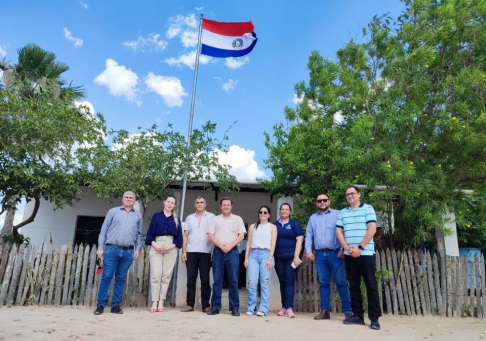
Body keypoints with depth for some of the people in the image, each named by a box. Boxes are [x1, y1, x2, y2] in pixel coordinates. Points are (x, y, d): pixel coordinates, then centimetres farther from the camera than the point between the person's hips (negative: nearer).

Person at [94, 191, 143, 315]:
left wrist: (137, 249, 5)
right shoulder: (113, 211, 7)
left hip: (128, 252, 2)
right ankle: (100, 305, 10)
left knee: (120, 279, 8)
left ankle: (115, 305, 16)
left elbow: (139, 234, 14)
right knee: (106, 277, -1)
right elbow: (104, 230, 4)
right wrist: (100, 247, -2)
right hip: (112, 249, -2)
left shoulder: (138, 215, 13)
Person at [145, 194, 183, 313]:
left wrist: (171, 246, -9)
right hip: (156, 247, -1)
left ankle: (161, 302, 6)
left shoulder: (176, 219, 11)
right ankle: (154, 302, -2)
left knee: (166, 275, 0)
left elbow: (179, 236, 7)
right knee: (155, 274, -6)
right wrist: (155, 245, -10)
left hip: (171, 248, 1)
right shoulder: (156, 216, 9)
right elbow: (150, 233, 5)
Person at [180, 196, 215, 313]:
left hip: (206, 253, -2)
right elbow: (185, 235, 12)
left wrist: (214, 251, -7)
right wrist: (183, 251, 3)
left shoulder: (211, 217, 6)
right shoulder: (189, 218, 14)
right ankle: (190, 304, 12)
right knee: (191, 279, 4)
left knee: (205, 280, 2)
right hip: (191, 252, 2)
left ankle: (206, 305, 9)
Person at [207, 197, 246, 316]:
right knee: (217, 280, 3)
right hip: (218, 251, 1)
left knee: (233, 280, 0)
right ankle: (215, 306, 9)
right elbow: (210, 236, 3)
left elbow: (241, 235, 3)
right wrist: (221, 246, -10)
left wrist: (230, 246, -10)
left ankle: (235, 307, 6)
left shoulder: (238, 219, 11)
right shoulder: (215, 219, 11)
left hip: (232, 251, -1)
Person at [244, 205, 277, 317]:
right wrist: (246, 258, 6)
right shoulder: (252, 226, 17)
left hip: (266, 254, -2)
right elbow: (248, 243, 14)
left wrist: (270, 258, -8)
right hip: (253, 254, 2)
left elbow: (273, 244, 3)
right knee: (252, 283, -4)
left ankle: (263, 309, 4)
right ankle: (251, 308, 7)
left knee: (265, 284, -3)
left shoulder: (272, 227, 11)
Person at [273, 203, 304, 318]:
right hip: (278, 257, 3)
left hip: (291, 256, -3)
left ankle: (289, 308, -8)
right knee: (282, 281, 7)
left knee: (289, 281, -7)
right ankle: (284, 307, 13)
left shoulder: (295, 224, 3)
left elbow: (299, 240, -4)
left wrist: (296, 256, -13)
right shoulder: (275, 224, 12)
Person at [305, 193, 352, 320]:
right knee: (323, 282, 7)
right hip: (319, 254, 4)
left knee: (340, 282, -3)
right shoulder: (312, 218, 17)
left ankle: (348, 311, 4)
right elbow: (308, 236, 13)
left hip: (335, 253, -3)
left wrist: (343, 249, -13)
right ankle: (325, 310, 13)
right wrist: (308, 251, 1)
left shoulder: (337, 214, 4)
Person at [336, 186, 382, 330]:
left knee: (371, 285, -2)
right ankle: (357, 315, 15)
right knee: (353, 285, 7)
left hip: (366, 253, -4)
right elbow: (338, 232, 8)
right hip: (349, 255, 4)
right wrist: (347, 248, -7)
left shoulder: (368, 209, 2)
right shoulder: (342, 212, 13)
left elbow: (372, 229, -8)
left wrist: (360, 247, -13)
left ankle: (374, 318, 3)